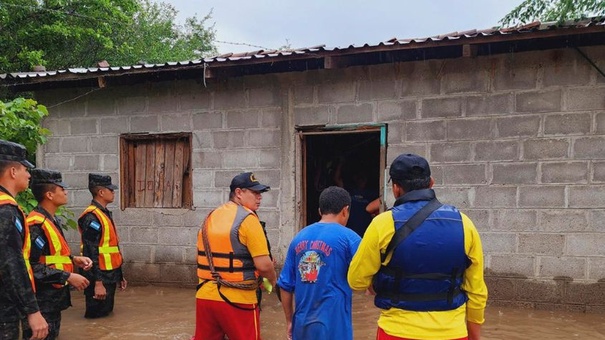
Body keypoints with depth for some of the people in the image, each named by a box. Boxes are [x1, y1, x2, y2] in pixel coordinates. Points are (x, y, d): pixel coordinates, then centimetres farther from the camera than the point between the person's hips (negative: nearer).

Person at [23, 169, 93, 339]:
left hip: (53, 299, 10)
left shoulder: (51, 220, 13)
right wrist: (68, 277, -23)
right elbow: (32, 265, -26)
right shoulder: (36, 224, -20)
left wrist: (73, 260, 6)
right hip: (41, 302, -10)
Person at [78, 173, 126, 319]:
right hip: (99, 277, -10)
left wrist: (119, 275, 21)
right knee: (97, 317, -1)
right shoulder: (92, 217, -18)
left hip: (109, 275, 10)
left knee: (106, 314, 18)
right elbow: (91, 253, -23)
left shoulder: (105, 213, 14)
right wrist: (98, 283, -26)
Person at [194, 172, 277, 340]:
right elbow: (263, 265, -17)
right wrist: (273, 280, 3)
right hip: (237, 300, -7)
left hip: (205, 296, 7)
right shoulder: (247, 218, -12)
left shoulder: (210, 217, 11)